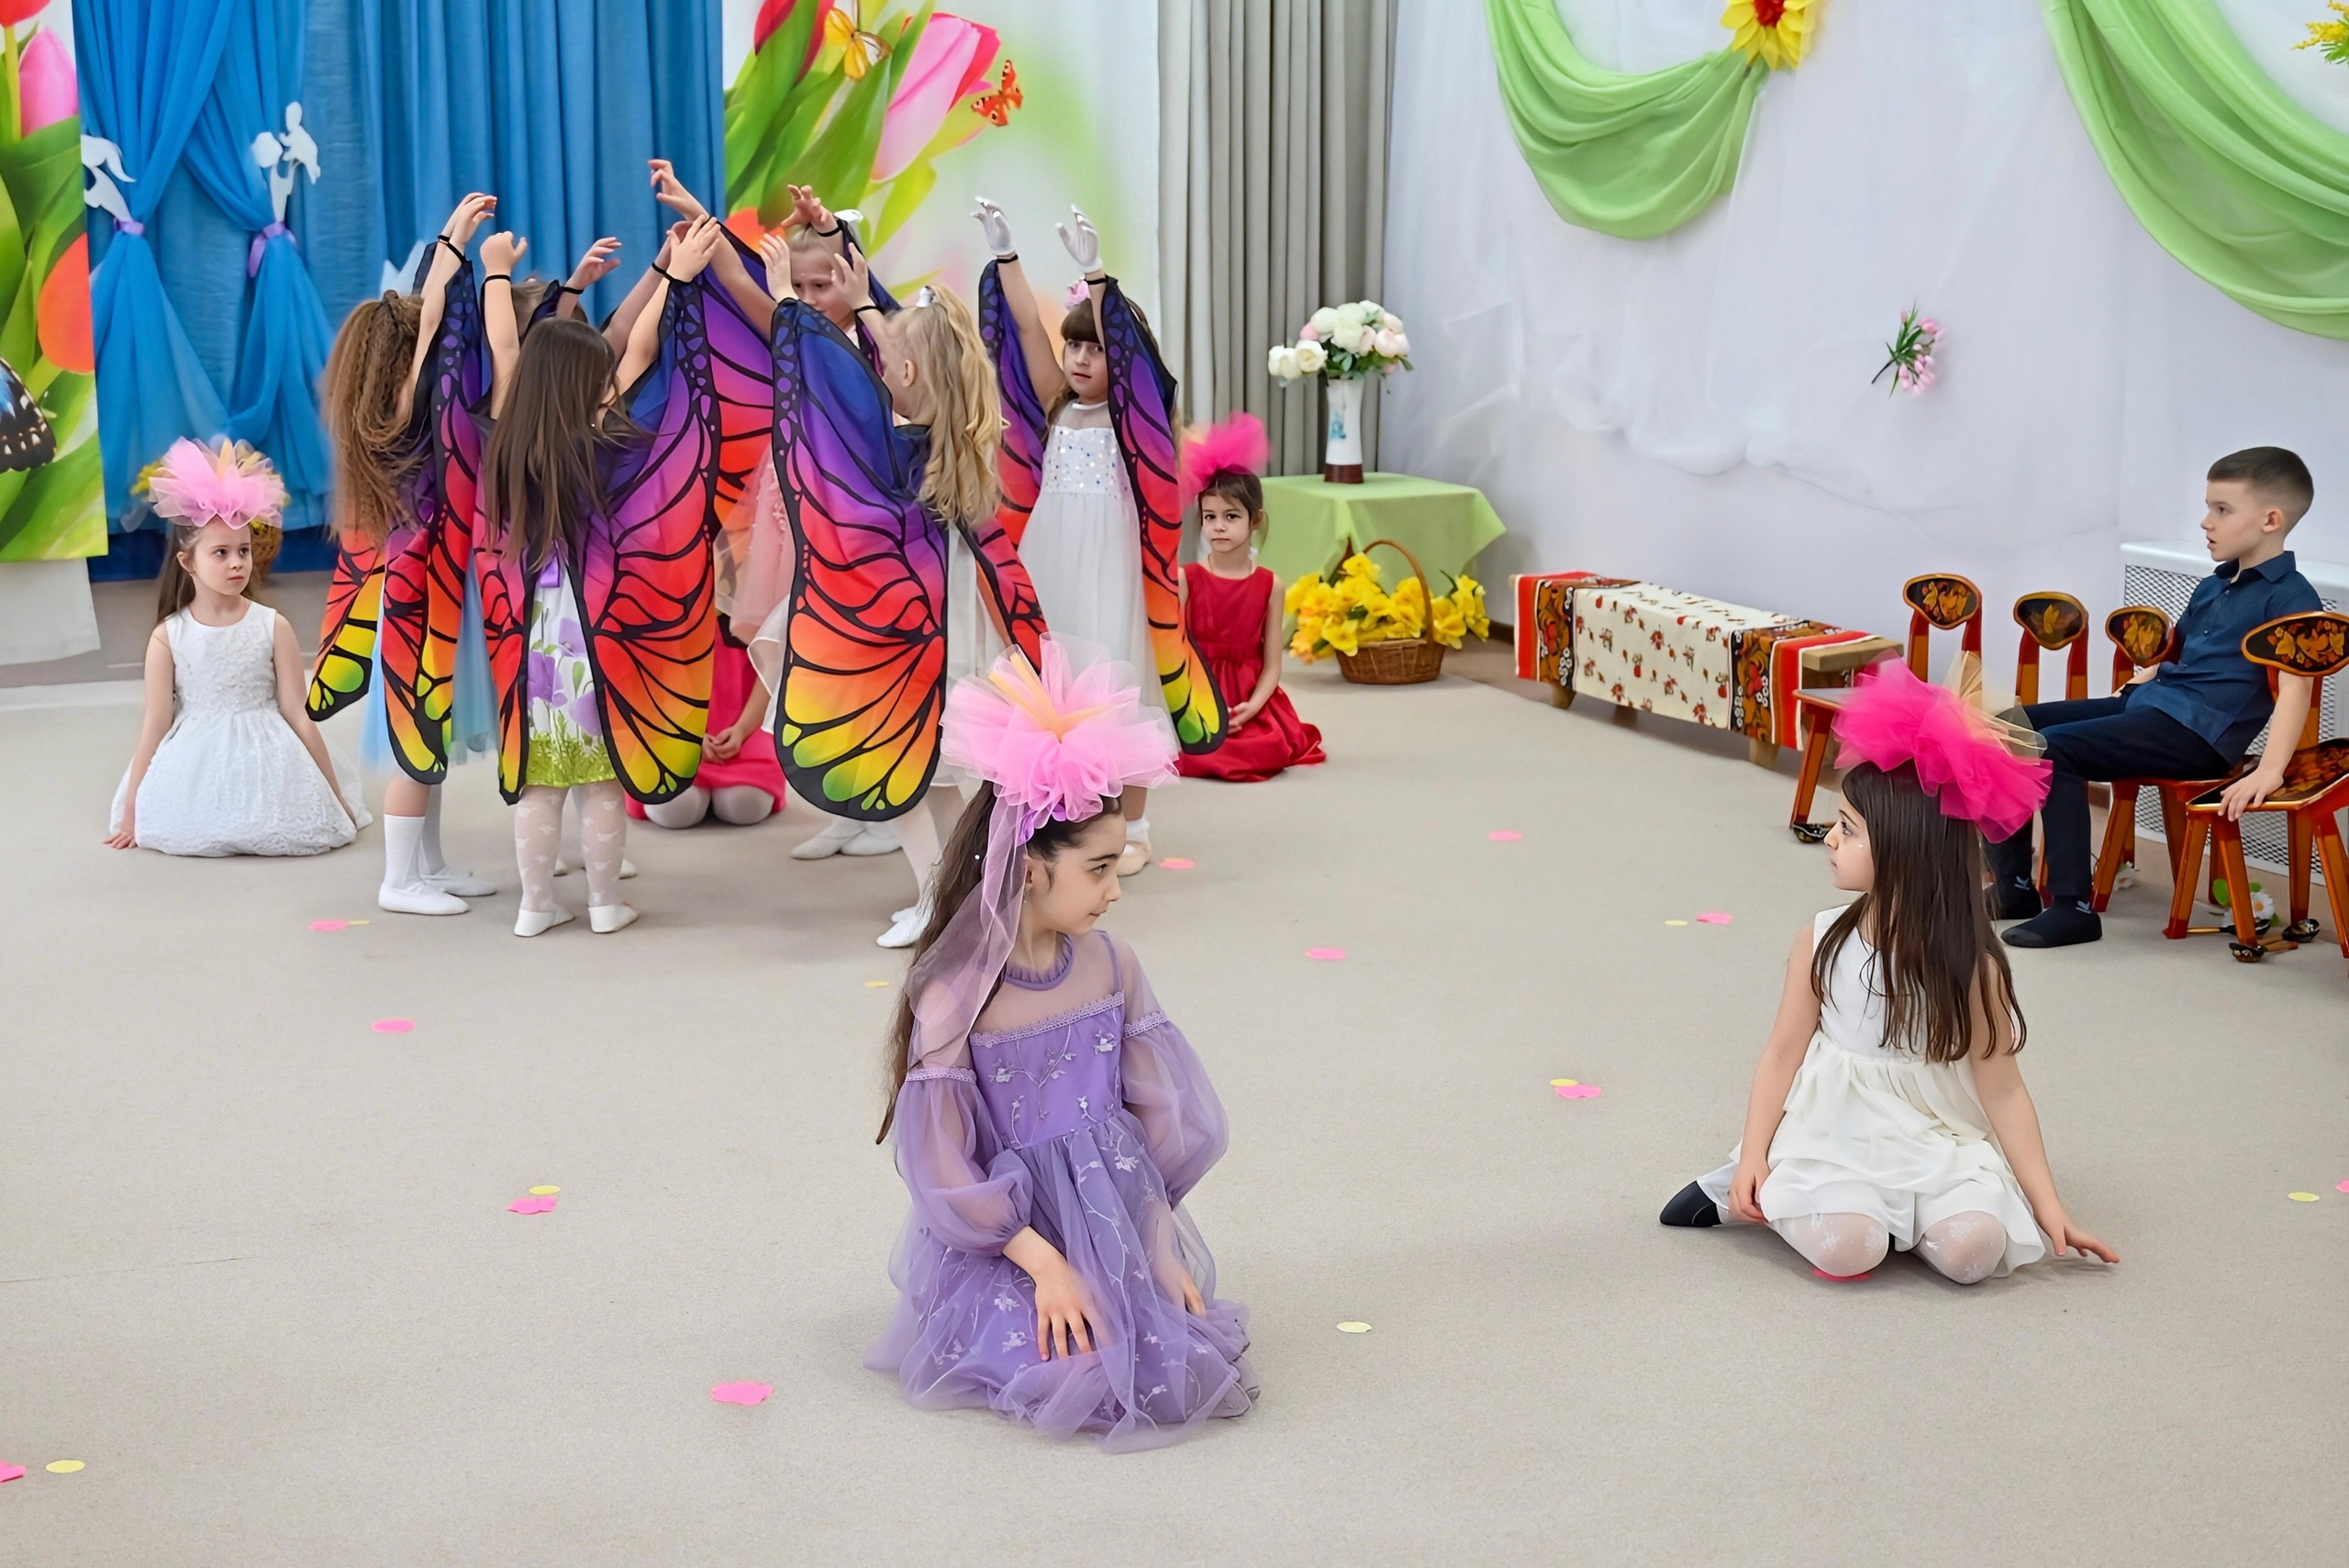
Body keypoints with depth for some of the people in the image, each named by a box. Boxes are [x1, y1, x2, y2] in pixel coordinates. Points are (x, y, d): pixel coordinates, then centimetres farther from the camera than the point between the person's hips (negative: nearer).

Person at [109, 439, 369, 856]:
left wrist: (335, 796, 1)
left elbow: (299, 716, 0)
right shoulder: (168, 637, -3)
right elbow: (156, 726, 1)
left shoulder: (273, 627, -2)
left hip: (265, 762, 0)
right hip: (193, 771, 0)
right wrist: (131, 810, 1)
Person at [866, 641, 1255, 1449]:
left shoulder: (1112, 967, 0)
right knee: (1074, 1374, -23)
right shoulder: (953, 999, -16)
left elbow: (1156, 1118, 4)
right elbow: (944, 1170, -14)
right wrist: (1044, 1264, -18)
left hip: (1115, 1223, 4)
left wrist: (1162, 1251, -3)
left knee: (1175, 1373, -14)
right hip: (1000, 1239, -4)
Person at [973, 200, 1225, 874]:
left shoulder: (1133, 415, -2)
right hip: (1050, 564, 4)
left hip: (1112, 568, -4)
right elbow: (1025, 325, 0)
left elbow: (1123, 343, -18)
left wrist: (1093, 270, -29)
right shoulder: (1055, 408, 7)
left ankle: (1131, 831, 9)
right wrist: (1004, 253, -10)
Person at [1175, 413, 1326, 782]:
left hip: (1249, 703, 1)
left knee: (1273, 751, -24)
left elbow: (1271, 664, 0)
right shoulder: (1186, 579, -1)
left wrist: (1250, 707, -17)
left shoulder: (1269, 585, 2)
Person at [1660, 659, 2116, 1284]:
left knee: (1972, 1249, -27)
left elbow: (2002, 1090, -6)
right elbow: (1785, 1050, 2)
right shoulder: (1822, 943, -4)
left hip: (1938, 1143, 0)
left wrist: (2047, 1205, -9)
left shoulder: (1971, 965, -9)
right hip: (1835, 1136, 0)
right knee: (1845, 1248, -28)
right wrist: (1753, 1154, -8)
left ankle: (1898, 1209, 4)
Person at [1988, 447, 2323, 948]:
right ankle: (2013, 885, 6)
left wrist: (2270, 771, -32)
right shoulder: (2211, 588, 19)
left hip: (2194, 733, -9)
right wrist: (2121, 698, 23)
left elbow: (2295, 686, -20)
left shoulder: (2290, 597, -9)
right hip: (2145, 702, 9)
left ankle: (2074, 907, -22)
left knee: (2053, 747, -25)